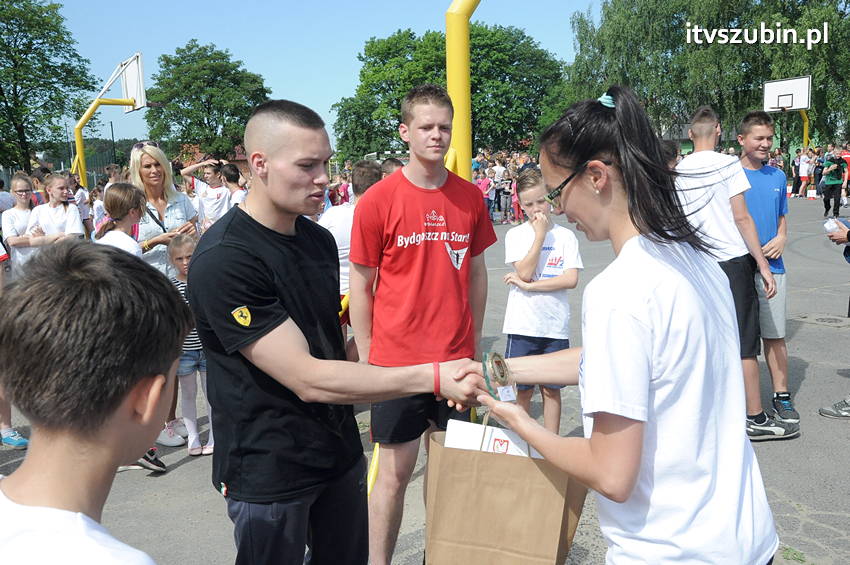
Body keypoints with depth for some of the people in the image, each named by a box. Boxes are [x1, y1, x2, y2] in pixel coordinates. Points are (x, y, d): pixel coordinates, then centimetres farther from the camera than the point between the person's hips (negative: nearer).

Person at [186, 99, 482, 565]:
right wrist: (431, 377, -31)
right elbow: (308, 379, -28)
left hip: (340, 451, 7)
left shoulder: (319, 239, 2)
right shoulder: (223, 261, -24)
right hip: (267, 473, -6)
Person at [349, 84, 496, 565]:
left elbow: (476, 273, 11)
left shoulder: (470, 197, 3)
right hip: (397, 360, -3)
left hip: (456, 357, 4)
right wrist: (368, 361, -4)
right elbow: (361, 286, -4)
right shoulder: (378, 200, -8)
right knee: (395, 473, 8)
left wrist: (474, 343, 10)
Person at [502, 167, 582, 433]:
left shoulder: (566, 236, 1)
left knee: (551, 389, 11)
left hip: (555, 326, 1)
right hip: (523, 324, -1)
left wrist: (528, 285, -13)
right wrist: (540, 234, -12)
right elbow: (525, 272, -13)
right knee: (522, 389, 8)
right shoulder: (515, 235, 0)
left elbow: (571, 279, -10)